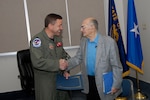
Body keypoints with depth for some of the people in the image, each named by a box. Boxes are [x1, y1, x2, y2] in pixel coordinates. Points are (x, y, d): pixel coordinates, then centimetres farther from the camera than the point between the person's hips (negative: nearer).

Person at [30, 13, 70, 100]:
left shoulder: (58, 36, 6)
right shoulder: (38, 40, -19)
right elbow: (37, 62, -29)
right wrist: (57, 64, -26)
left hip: (60, 76, 7)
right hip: (45, 81, -7)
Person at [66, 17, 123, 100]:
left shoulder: (109, 42, -17)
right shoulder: (83, 41, 2)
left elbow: (116, 66, -13)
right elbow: (78, 58, 9)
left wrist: (116, 85, -12)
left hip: (103, 83, -5)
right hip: (88, 82, 5)